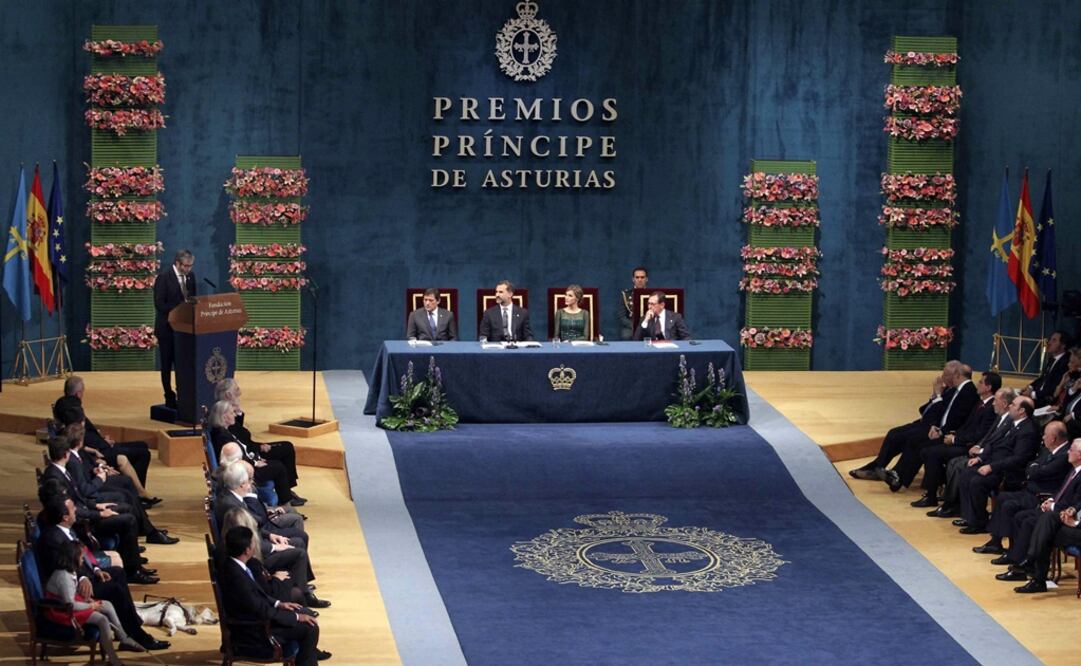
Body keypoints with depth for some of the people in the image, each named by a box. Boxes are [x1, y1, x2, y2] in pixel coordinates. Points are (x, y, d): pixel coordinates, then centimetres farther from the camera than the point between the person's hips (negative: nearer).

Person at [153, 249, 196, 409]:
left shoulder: (190, 276, 5)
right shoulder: (163, 277, -14)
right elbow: (160, 305, -17)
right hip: (167, 328, -5)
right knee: (167, 364, 5)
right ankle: (170, 398, 12)